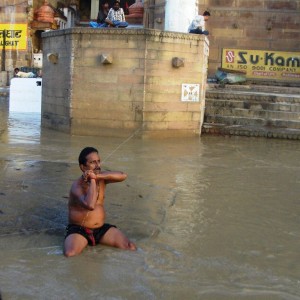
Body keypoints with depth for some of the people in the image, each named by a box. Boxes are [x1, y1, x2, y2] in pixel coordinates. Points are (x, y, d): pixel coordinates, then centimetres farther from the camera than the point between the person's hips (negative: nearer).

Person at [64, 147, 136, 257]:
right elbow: (90, 205, -37)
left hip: (101, 228, 5)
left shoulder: (101, 178, 0)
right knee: (70, 253, -34)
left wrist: (97, 176, -25)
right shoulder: (77, 186, -18)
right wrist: (92, 180, -27)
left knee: (131, 247, -11)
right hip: (78, 230, -5)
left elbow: (123, 176, -17)